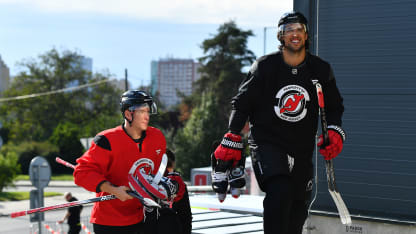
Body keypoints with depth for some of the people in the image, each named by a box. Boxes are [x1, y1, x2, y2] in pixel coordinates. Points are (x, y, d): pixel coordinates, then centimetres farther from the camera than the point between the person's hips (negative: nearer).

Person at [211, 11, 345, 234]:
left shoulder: (320, 70, 3)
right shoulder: (264, 67, -5)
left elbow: (334, 106, 16)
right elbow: (241, 103, 2)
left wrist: (335, 132, -2)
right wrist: (231, 143, -2)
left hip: (302, 150, 4)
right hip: (266, 144, -4)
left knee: (298, 210, 8)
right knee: (279, 193, -27)